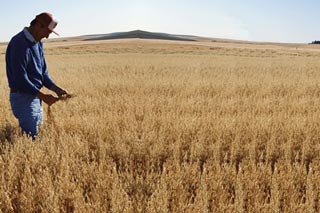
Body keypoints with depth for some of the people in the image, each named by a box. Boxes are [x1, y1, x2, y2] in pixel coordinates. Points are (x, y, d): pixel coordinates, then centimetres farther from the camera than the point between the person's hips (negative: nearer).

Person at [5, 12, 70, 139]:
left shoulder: (38, 43, 10)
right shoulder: (19, 43, -19)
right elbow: (19, 78, -23)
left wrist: (56, 89, -1)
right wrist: (42, 96, -22)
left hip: (35, 96, 9)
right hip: (23, 97, -9)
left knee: (39, 130, 17)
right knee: (31, 137, -5)